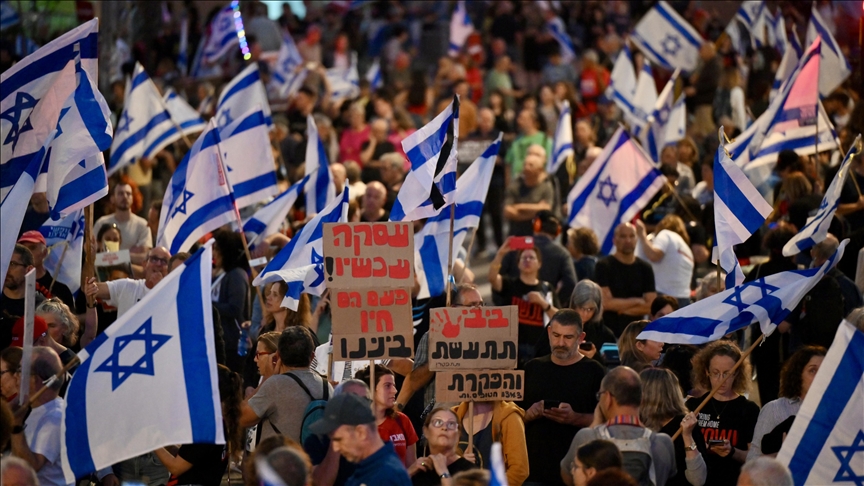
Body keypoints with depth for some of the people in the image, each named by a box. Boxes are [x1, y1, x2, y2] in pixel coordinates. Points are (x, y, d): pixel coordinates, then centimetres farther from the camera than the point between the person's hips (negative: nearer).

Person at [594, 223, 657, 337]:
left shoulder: (645, 268, 9)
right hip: (608, 332, -3)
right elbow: (606, 303, -11)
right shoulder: (604, 266, -2)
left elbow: (651, 306, 3)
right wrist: (636, 301, -1)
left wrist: (622, 307, -7)